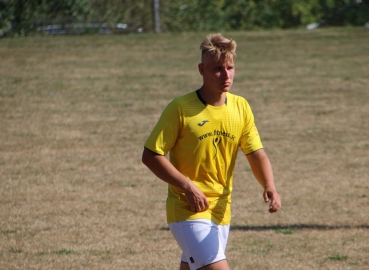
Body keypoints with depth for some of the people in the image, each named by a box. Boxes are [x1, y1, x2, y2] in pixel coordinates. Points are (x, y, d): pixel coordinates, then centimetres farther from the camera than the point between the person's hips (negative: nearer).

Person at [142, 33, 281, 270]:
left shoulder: (241, 107, 3)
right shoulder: (180, 109, -12)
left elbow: (256, 154, 2)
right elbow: (151, 156, -10)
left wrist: (269, 187, -17)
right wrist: (188, 187, -18)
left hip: (221, 211, 6)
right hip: (187, 210, -6)